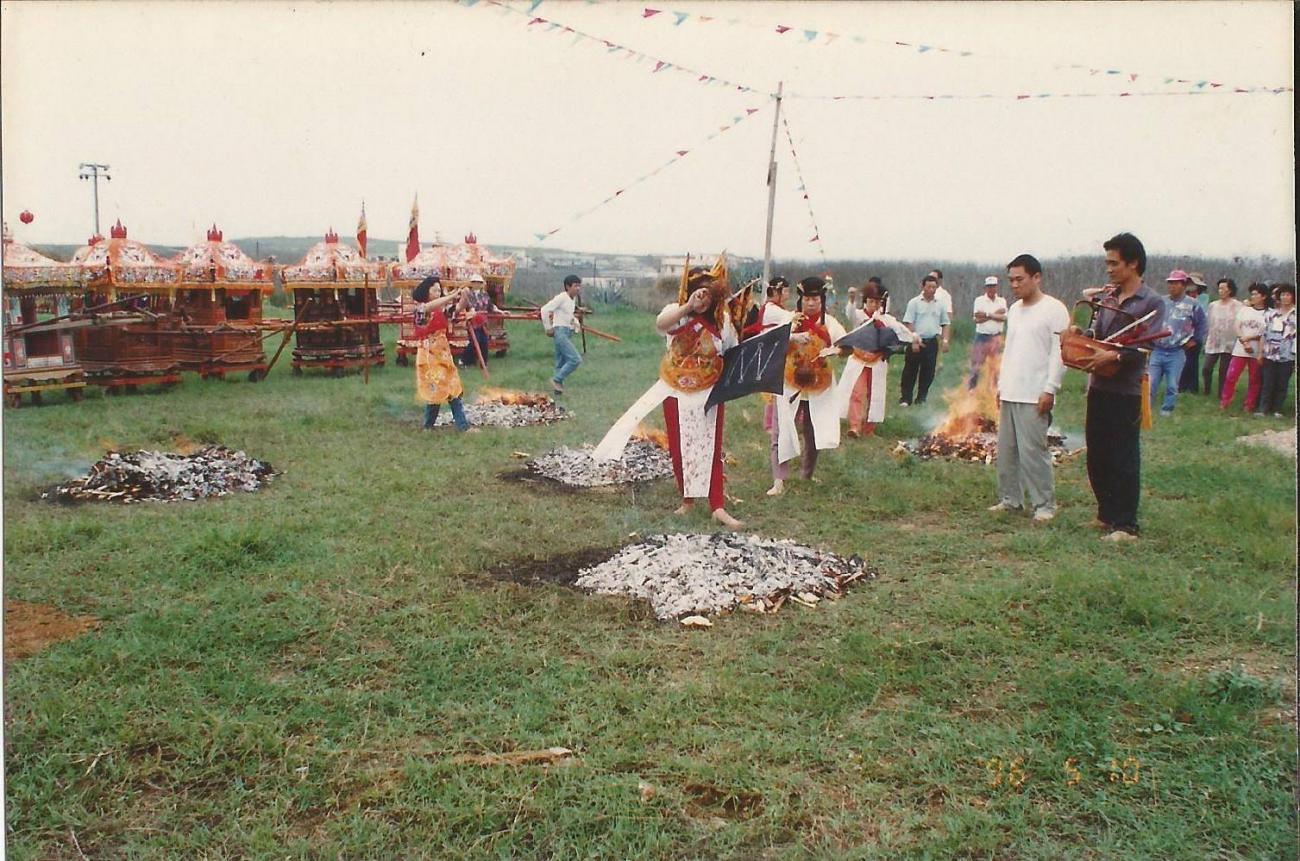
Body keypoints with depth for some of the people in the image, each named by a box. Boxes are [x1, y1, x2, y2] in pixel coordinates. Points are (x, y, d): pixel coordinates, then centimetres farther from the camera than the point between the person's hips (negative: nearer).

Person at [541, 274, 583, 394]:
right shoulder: (561, 297, -13)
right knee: (576, 359, -15)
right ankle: (556, 380, -6)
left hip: (568, 333, 9)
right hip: (560, 332, -9)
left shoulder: (574, 299, 13)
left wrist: (577, 323, 13)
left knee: (561, 363, 12)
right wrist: (548, 328, -12)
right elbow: (544, 310, -17)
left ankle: (557, 387, 18)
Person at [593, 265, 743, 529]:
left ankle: (717, 507, -3)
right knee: (679, 447, 8)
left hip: (708, 394, 0)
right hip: (678, 393, 0)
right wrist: (689, 306, -44)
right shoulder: (677, 312, -8)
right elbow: (660, 324, -32)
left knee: (710, 448, -1)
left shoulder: (722, 319, -2)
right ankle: (687, 498, 24)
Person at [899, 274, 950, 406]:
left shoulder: (940, 304, 8)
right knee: (910, 371, 1)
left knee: (928, 372, 7)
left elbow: (945, 324, 13)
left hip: (932, 342, 4)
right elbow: (909, 323, -7)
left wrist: (945, 340, 2)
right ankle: (905, 399, 7)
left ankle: (921, 398, 18)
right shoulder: (914, 302, -3)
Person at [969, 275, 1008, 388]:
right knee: (976, 363, -1)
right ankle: (971, 387, 6)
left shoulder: (1002, 301, 6)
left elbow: (1004, 317, -9)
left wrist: (987, 314, -16)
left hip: (996, 337, 2)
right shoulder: (979, 300, 0)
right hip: (981, 336, -2)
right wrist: (996, 313, -12)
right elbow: (977, 319, -12)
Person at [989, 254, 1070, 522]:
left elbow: (1059, 352, -11)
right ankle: (1010, 499, 18)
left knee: (1033, 450, -8)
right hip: (1009, 394, 7)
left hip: (1035, 396, -7)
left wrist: (1050, 390, -15)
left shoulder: (1054, 309, -7)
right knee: (1006, 450, 9)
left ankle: (1044, 505, 2)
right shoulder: (1014, 309, 16)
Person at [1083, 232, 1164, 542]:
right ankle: (1107, 514, 27)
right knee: (1097, 455, 12)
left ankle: (1125, 525, 7)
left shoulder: (1151, 302, -6)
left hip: (1126, 390, -6)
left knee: (1124, 459, -1)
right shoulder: (1106, 297, 12)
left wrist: (1113, 356, -29)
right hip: (1099, 385, 6)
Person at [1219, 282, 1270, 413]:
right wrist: (1245, 343, -8)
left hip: (1257, 352, -2)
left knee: (1254, 380, 5)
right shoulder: (1244, 310, 9)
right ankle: (1224, 403, 6)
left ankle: (1249, 407, 13)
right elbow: (1236, 329, 4)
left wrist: (1249, 337, -12)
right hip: (1239, 350, 3)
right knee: (1230, 376, -2)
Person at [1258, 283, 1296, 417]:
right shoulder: (1270, 313, 9)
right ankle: (1263, 409, 5)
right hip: (1269, 355, 2)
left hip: (1287, 356, -2)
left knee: (1282, 385, 5)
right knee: (1267, 384, 1)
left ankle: (1277, 410, 14)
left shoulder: (1295, 315, 0)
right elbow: (1263, 334, 11)